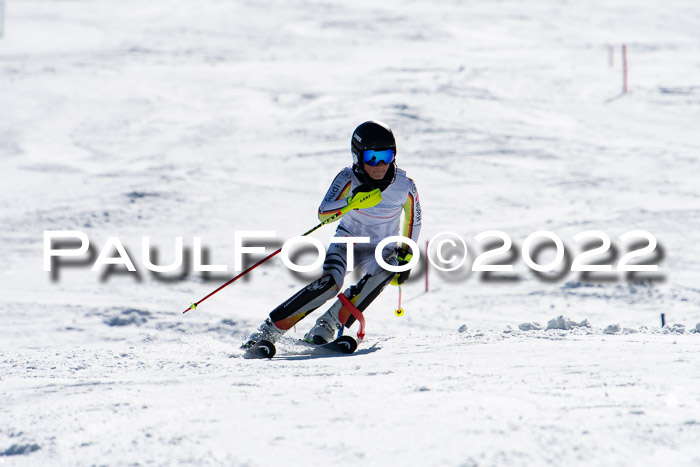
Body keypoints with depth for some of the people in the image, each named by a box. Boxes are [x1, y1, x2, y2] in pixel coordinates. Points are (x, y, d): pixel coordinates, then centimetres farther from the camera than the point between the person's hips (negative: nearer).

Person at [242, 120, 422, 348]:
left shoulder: (405, 186, -17)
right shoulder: (348, 179, -21)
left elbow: (414, 221, 5)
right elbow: (323, 213, -34)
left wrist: (406, 257, 2)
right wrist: (352, 200, -51)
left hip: (380, 250, 1)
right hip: (348, 242, -1)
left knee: (383, 271, -35)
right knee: (330, 282, -30)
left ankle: (327, 327, -30)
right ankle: (269, 329, -20)